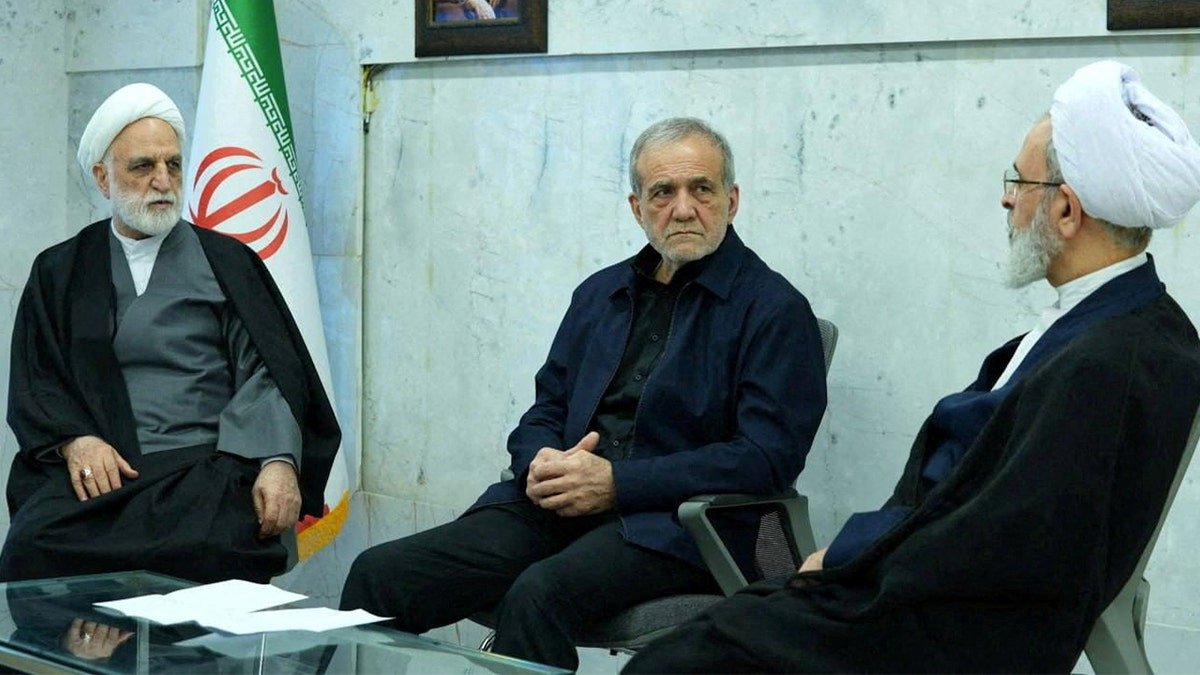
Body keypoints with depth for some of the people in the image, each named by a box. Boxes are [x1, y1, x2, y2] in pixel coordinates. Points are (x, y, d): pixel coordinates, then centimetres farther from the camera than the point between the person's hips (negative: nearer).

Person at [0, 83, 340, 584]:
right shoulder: (60, 271, 20)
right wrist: (75, 440, -9)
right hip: (97, 468, 1)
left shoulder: (228, 262, 16)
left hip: (206, 463, -1)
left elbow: (266, 370, 5)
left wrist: (278, 461, -13)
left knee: (214, 553, -33)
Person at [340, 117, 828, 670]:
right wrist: (540, 464, -2)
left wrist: (616, 482, -14)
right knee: (381, 573, -15)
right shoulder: (600, 293, 22)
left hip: (670, 523, -6)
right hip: (558, 506, 6)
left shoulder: (773, 309, 1)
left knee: (540, 593, -36)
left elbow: (767, 454, -9)